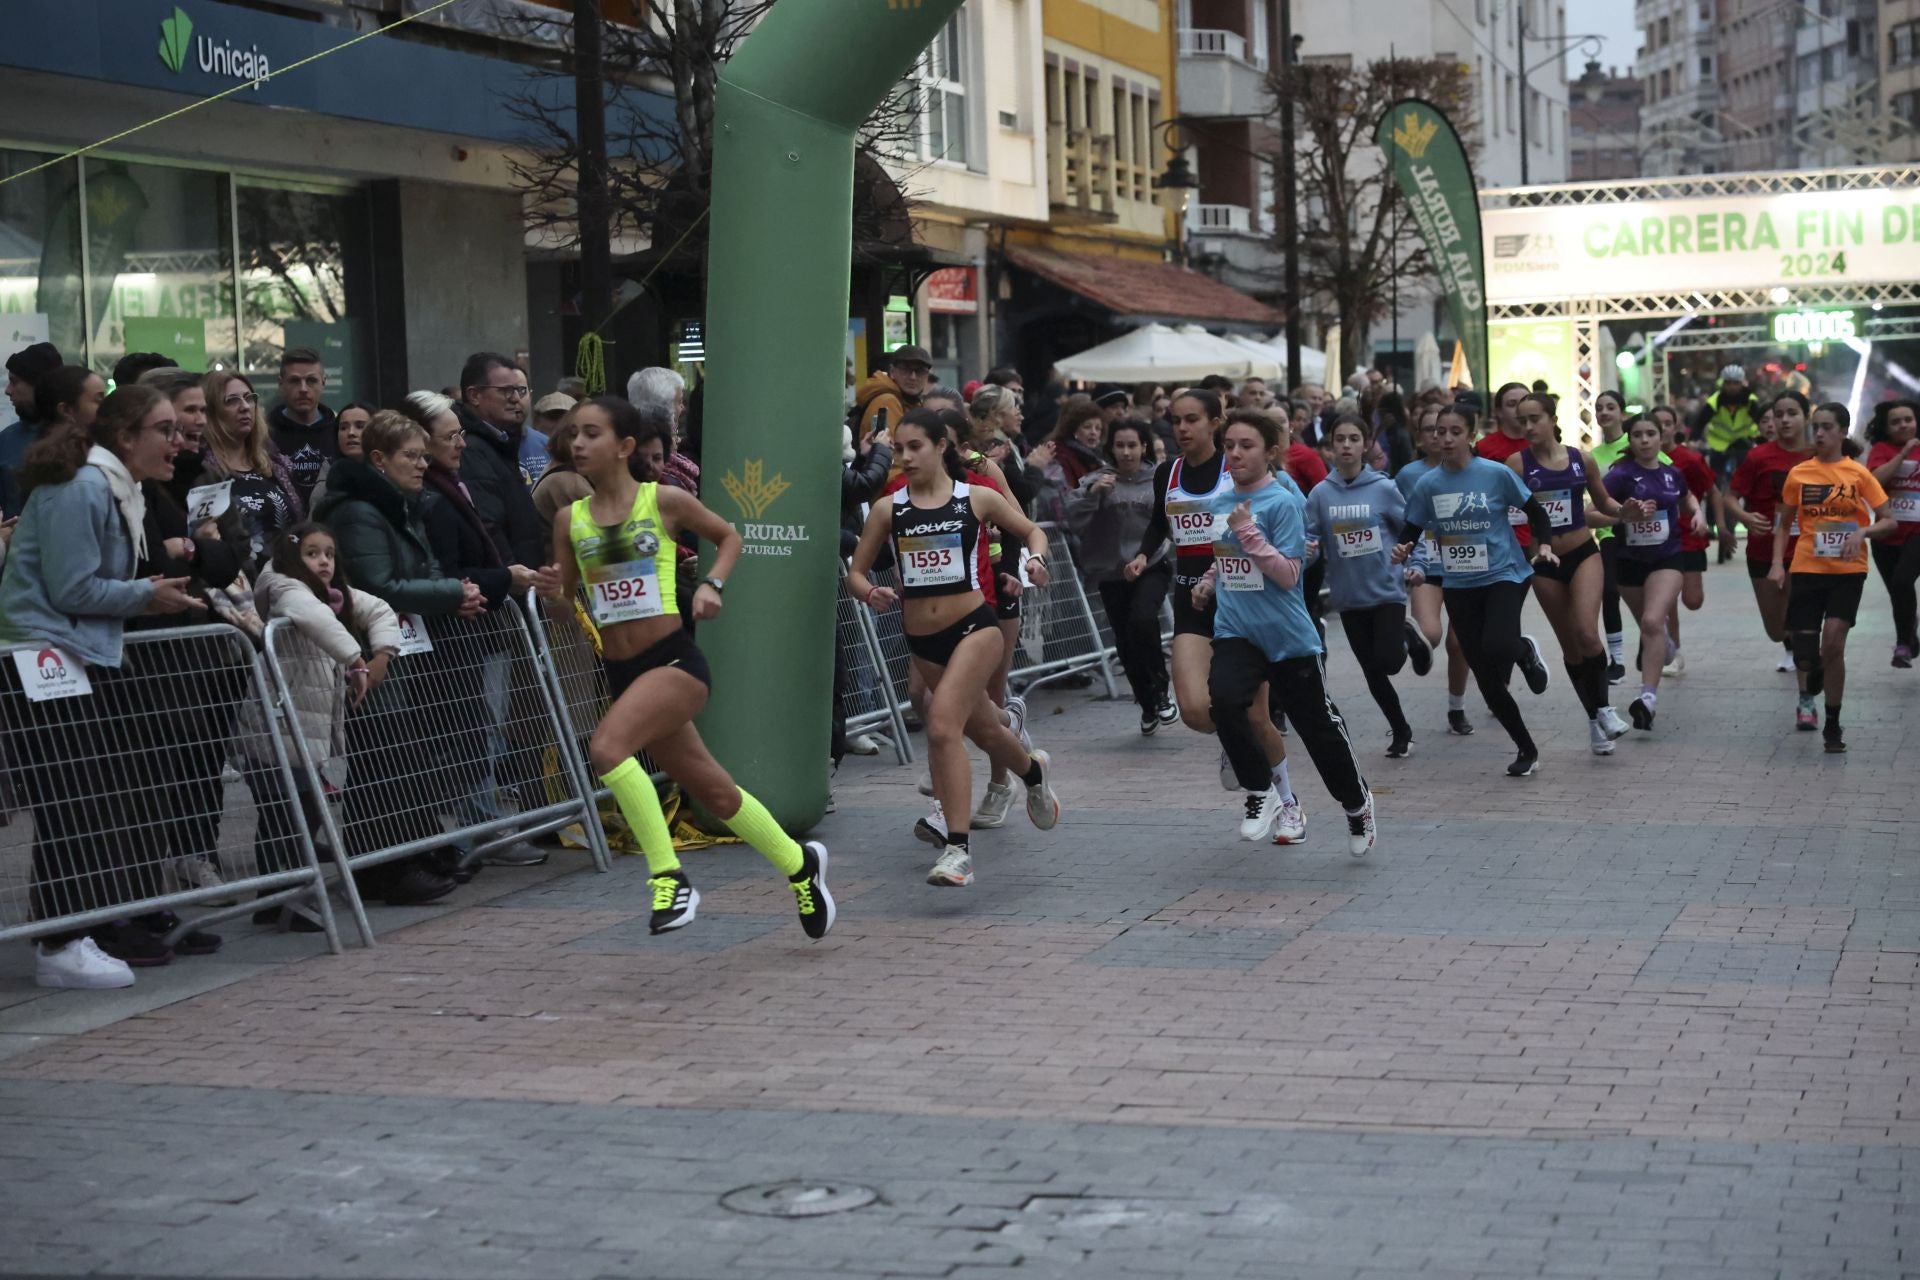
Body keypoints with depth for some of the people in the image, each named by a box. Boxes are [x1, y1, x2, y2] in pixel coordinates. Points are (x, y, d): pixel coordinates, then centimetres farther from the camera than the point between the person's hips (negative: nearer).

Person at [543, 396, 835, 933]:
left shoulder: (664, 500, -5)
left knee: (606, 747, -30)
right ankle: (799, 863, 38)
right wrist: (553, 593, -12)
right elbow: (565, 605, 9)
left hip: (674, 661, -5)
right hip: (620, 673, 5)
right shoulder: (571, 519, 5)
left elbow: (729, 536, 10)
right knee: (714, 793, 15)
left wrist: (711, 585, -6)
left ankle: (668, 877, -20)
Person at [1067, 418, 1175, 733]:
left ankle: (1160, 691, -7)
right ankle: (1147, 706, 26)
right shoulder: (1096, 480, 1)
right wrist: (1091, 492, -21)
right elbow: (1074, 520, -8)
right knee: (1125, 643, 7)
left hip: (1151, 568, -2)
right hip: (1111, 573, 2)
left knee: (1143, 619, -27)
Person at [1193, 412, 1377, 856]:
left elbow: (1288, 576, -18)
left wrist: (1249, 534, -25)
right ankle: (1261, 793, -6)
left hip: (1288, 635, -4)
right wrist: (1209, 582, 9)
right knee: (1223, 699, -25)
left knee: (1319, 727, 6)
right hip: (1235, 630, 4)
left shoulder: (1282, 502, -12)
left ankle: (1357, 805, 32)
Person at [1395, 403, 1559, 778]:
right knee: (1487, 680, 2)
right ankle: (1526, 750, 21)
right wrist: (1402, 550, -16)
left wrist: (1544, 545, -13)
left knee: (1496, 648, -30)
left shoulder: (1497, 474, -9)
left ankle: (1525, 652, 9)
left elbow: (1535, 511, 2)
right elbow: (1411, 530, 6)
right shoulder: (1428, 484, -1)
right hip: (1460, 587, 3)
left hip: (1504, 576, -3)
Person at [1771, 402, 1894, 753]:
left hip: (1847, 570, -2)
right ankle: (1816, 675, 38)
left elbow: (1889, 521, 0)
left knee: (1833, 644, -15)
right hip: (1806, 569, 2)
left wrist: (1863, 531, -19)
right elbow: (1784, 523, 11)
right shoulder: (1799, 474, 3)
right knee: (1804, 657, -2)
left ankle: (1833, 727, 0)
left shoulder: (1858, 474, -2)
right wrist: (1778, 562, -2)